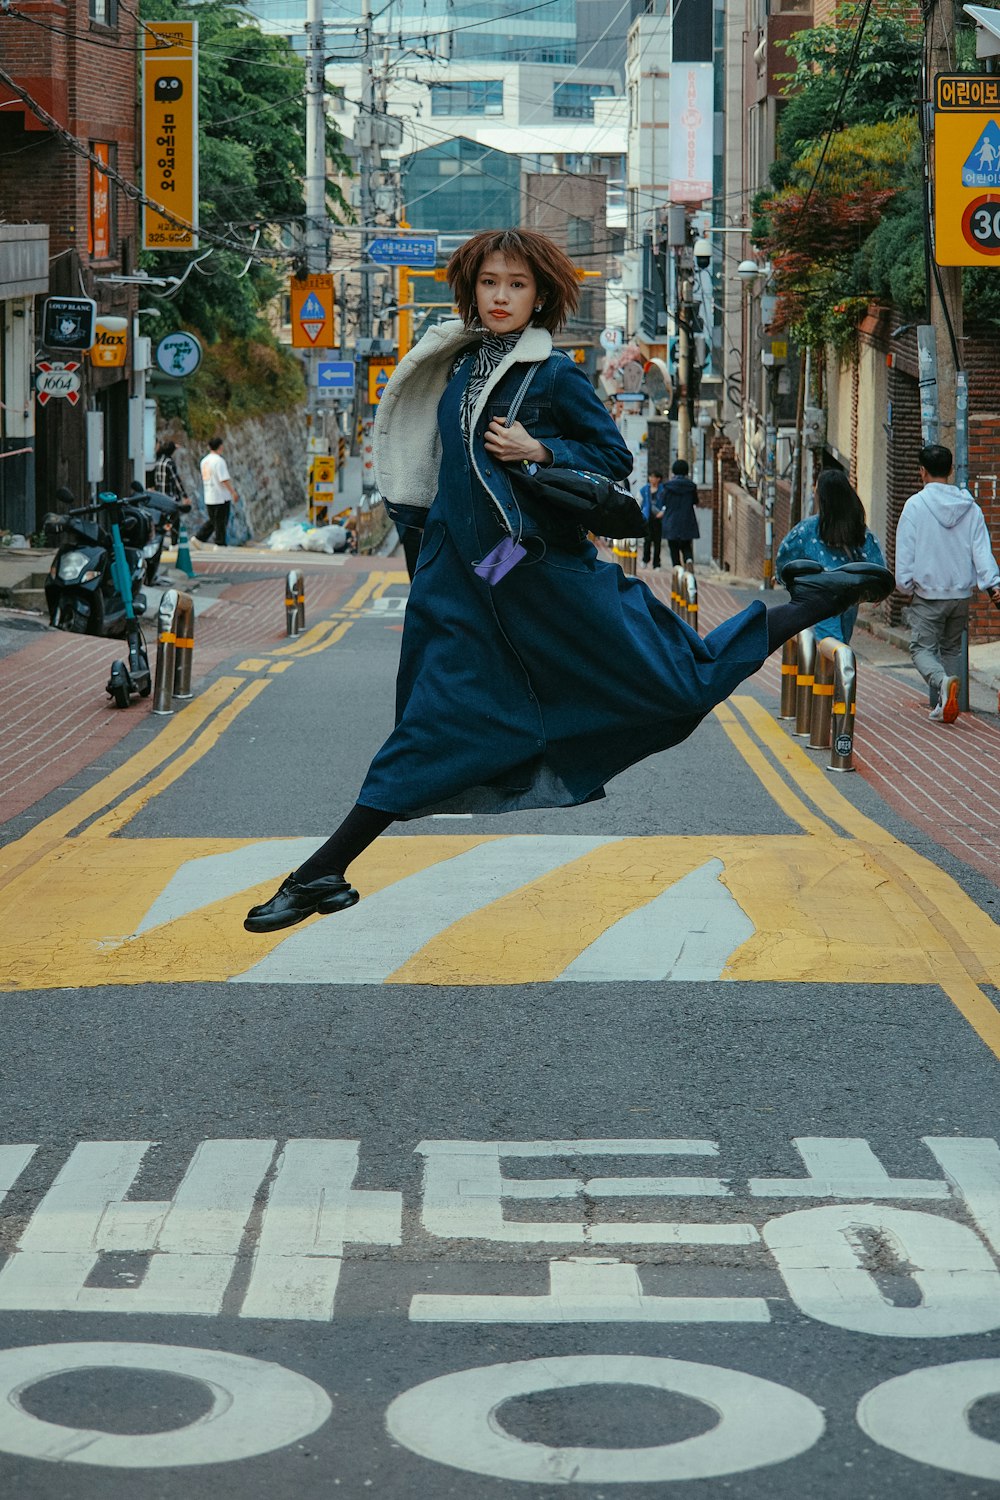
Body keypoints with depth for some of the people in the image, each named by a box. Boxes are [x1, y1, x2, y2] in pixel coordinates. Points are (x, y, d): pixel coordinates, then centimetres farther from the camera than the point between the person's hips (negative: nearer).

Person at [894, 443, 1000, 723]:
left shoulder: (915, 505, -8)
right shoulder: (970, 506, 4)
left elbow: (904, 553, -7)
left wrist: (905, 586, 4)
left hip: (927, 595, -4)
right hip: (961, 595, 4)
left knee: (922, 648, 0)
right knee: (951, 649, 18)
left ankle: (943, 681, -30)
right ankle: (941, 706, 16)